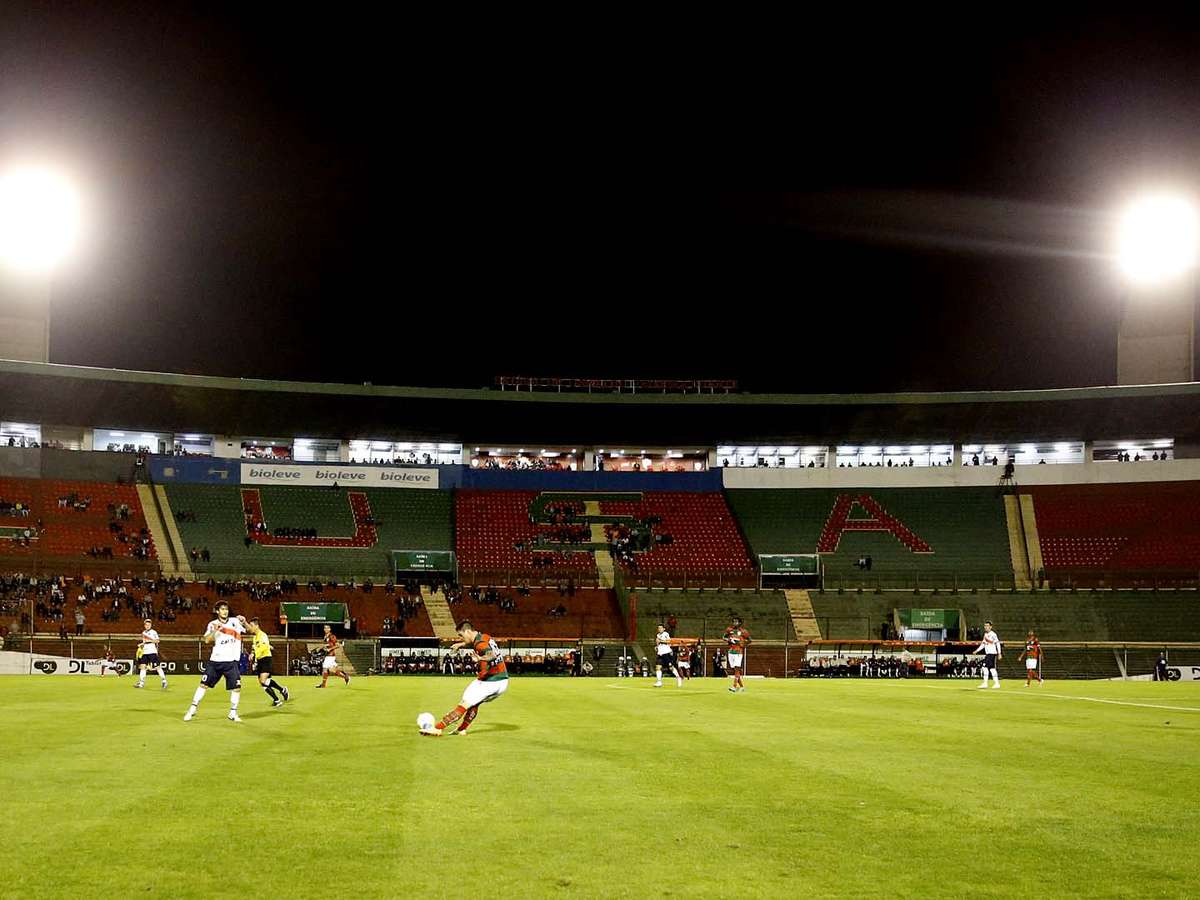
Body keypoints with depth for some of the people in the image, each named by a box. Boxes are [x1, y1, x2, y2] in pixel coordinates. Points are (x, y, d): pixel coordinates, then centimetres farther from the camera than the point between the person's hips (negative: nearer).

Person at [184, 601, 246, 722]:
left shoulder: (235, 622, 3)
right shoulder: (212, 624, 4)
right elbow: (207, 640, -7)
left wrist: (244, 622, -21)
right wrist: (215, 630, -23)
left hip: (231, 662, 0)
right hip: (215, 661, 0)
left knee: (236, 688, -6)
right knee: (204, 684, 0)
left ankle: (233, 713, 9)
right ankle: (192, 710, 11)